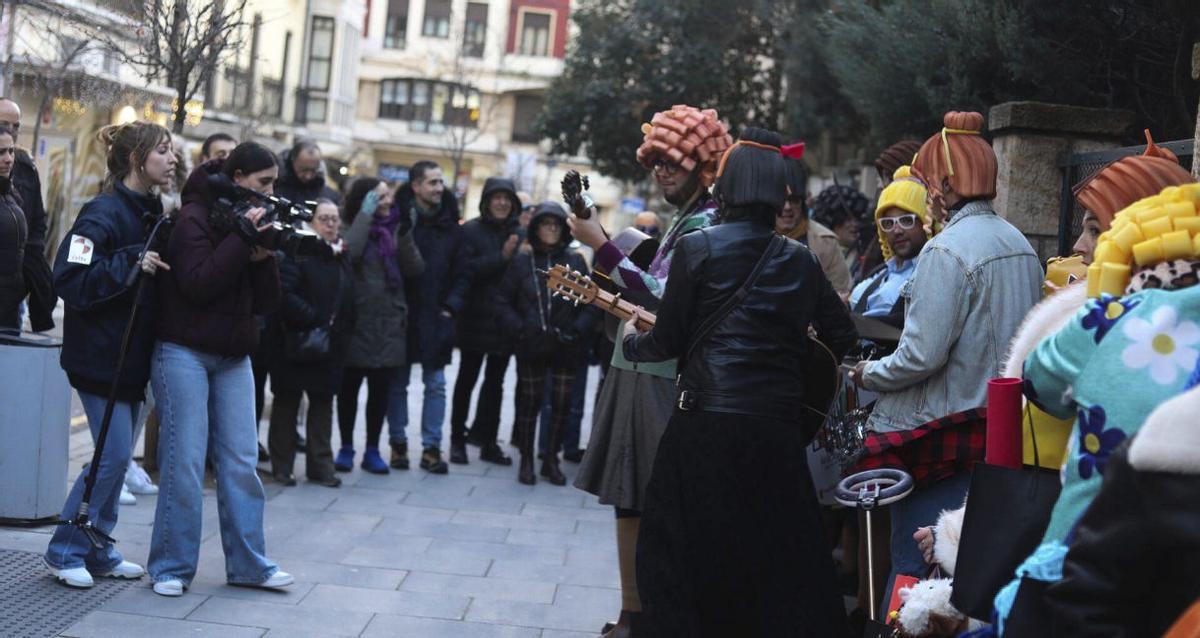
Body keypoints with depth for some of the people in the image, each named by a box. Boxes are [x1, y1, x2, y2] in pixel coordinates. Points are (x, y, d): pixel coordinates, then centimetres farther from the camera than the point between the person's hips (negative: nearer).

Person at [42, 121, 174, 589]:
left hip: (133, 355, 8)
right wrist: (130, 264, -26)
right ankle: (66, 551, 5)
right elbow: (70, 279, -22)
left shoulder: (152, 214, 11)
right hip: (101, 354, -8)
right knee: (114, 454, -8)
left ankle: (98, 550, 22)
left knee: (118, 455, 12)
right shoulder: (104, 213, -15)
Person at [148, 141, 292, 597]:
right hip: (185, 353, -6)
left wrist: (264, 256, -9)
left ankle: (248, 564, 9)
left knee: (241, 461, 4)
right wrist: (243, 236, -16)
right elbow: (197, 283, -19)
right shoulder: (195, 218, -6)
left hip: (233, 358, 6)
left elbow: (268, 303, 8)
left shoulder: (250, 222, 12)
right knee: (185, 461, -6)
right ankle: (171, 567, 3)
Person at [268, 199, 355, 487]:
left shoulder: (341, 257, 14)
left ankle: (321, 464, 16)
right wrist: (313, 318, -19)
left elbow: (348, 300, 18)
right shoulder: (297, 251, -9)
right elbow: (285, 294, -20)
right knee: (287, 402, 4)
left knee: (323, 402, 9)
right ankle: (281, 465, 11)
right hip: (296, 342, -6)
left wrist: (341, 327, 3)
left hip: (331, 344, 6)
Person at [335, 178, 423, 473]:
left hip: (389, 323, 4)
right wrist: (366, 215, -17)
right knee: (349, 387, 6)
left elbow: (416, 268, 1)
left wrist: (405, 234, -11)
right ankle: (346, 447, 17)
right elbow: (348, 253, -23)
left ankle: (372, 450, 17)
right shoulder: (349, 227, -2)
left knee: (381, 389, 8)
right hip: (357, 319, -3)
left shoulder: (394, 228, 10)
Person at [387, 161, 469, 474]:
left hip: (436, 319, 3)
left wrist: (451, 305, 0)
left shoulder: (450, 225, 5)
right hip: (402, 316, -3)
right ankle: (398, 443, 18)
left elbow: (462, 272, 10)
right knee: (398, 383, 7)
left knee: (436, 384, 3)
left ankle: (431, 448, 7)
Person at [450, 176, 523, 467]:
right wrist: (501, 257, -22)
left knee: (495, 381, 11)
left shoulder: (520, 234, 5)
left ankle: (488, 440, 18)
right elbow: (466, 269, -17)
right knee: (467, 379, 6)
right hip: (476, 319, -3)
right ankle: (457, 439, 13)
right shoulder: (471, 231, -5)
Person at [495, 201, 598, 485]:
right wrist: (519, 329, -8)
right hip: (531, 346, -1)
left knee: (562, 404, 4)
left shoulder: (575, 262, 3)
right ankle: (526, 460, 15)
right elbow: (502, 301, 2)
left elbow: (591, 301, 3)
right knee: (529, 402, 3)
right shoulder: (522, 262, 2)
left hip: (565, 347, 1)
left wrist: (577, 329, -8)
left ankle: (551, 459, 18)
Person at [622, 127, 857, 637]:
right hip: (779, 430, 3)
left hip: (705, 425, -3)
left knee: (677, 556, 9)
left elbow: (668, 341, -2)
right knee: (781, 559, 13)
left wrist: (632, 341, 19)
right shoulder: (801, 261, 7)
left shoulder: (697, 247, -4)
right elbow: (842, 338, 11)